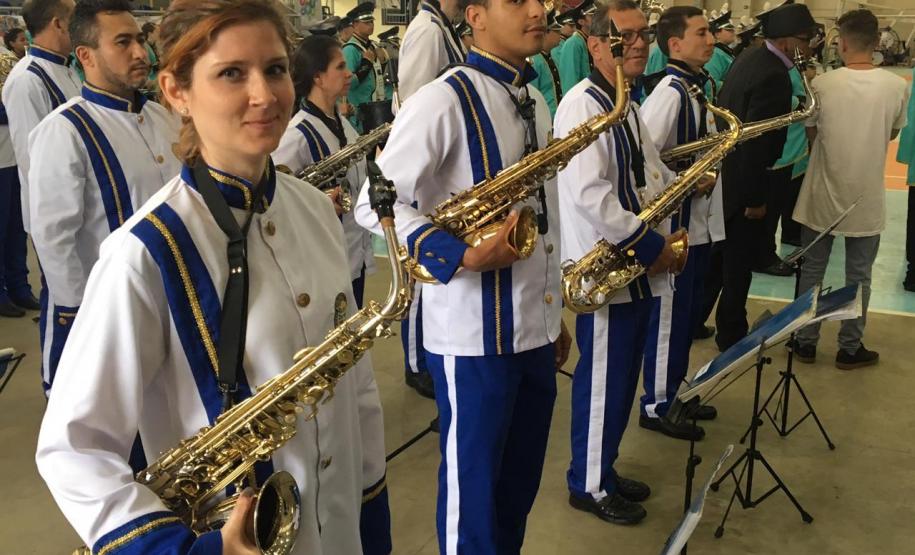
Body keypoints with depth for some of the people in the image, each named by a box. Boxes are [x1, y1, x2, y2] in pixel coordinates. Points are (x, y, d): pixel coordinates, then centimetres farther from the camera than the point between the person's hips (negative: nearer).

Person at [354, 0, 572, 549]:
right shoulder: (444, 99, -13)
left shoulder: (535, 102, 12)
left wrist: (556, 312, 18)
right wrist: (463, 256, -26)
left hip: (536, 327, 7)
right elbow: (376, 204, -15)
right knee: (472, 482, 8)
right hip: (473, 334, -7)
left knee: (521, 481, 18)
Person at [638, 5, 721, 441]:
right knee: (668, 316, 1)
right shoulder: (669, 93, -18)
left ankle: (674, 392, 32)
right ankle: (656, 407, 14)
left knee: (687, 314, 17)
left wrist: (705, 179, 5)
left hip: (698, 222, 9)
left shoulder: (698, 88, 12)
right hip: (674, 224, -9)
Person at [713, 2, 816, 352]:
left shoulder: (751, 58, 7)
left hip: (724, 174, 10)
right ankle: (731, 335, 18)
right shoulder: (774, 76, -24)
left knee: (718, 257, 20)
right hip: (741, 184, -10)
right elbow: (756, 141, -26)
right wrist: (755, 199, -19)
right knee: (738, 262, 4)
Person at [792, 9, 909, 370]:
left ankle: (805, 342, 21)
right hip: (867, 198, 0)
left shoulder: (822, 84, -12)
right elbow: (892, 134, 7)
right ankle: (850, 348, 21)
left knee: (812, 270, 14)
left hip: (822, 195, 0)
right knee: (858, 276, 13)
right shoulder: (897, 87, -9)